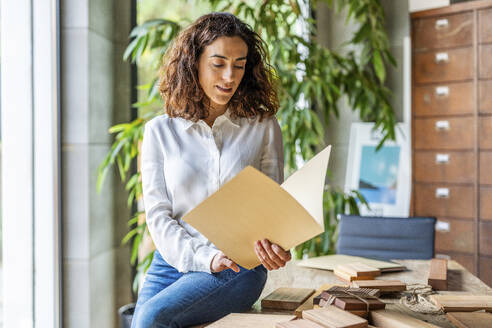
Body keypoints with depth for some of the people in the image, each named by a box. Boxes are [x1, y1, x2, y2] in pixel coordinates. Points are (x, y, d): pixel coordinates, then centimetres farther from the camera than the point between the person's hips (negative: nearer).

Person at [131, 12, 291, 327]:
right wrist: (206, 257, -15)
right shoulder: (160, 131, 7)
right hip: (173, 262, 2)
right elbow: (158, 215, 1)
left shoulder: (264, 127, 6)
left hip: (240, 267, -2)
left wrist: (275, 247, -16)